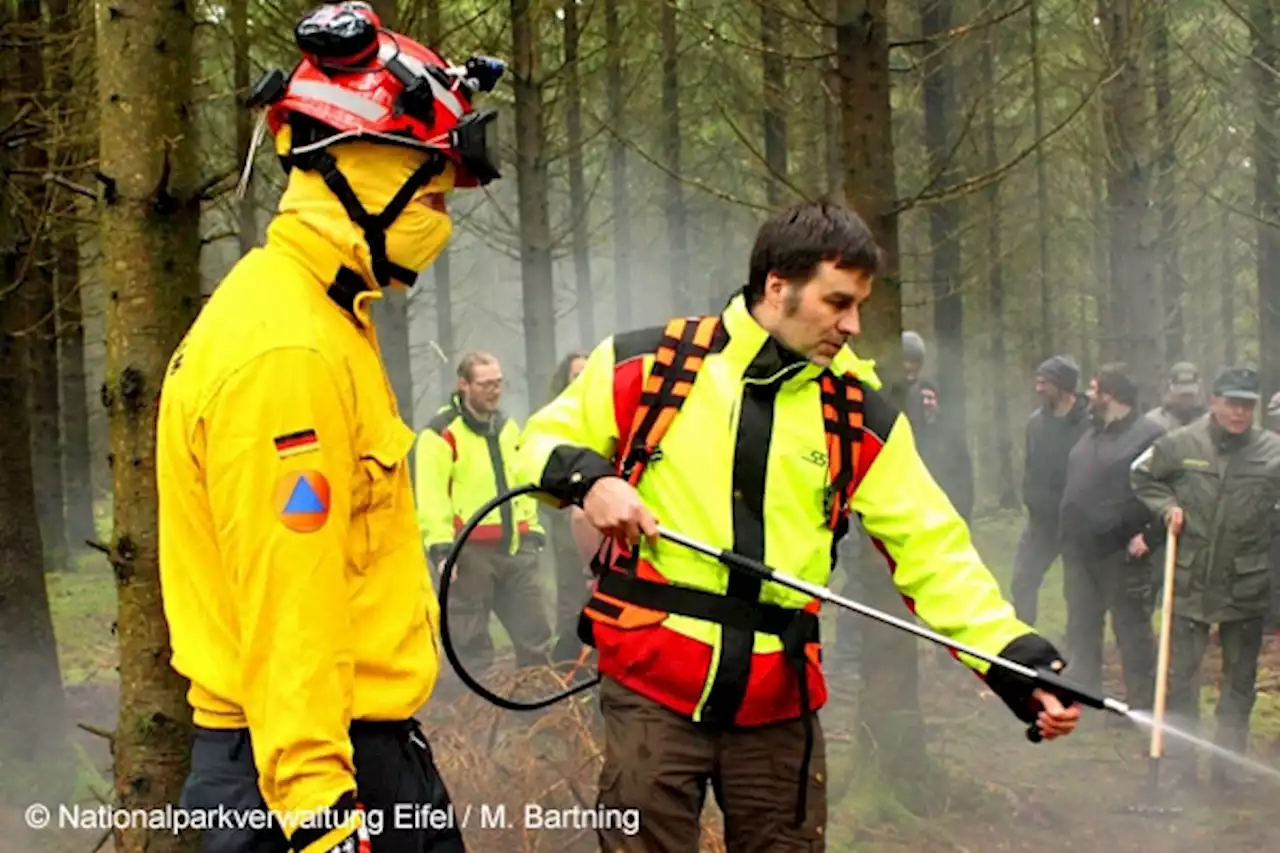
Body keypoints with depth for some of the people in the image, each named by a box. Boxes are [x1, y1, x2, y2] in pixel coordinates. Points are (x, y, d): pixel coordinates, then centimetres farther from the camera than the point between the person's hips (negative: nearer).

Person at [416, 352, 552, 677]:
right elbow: (431, 495, -15)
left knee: (534, 632, 10)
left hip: (514, 547, 7)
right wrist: (441, 546, -22)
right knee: (470, 638, 0)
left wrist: (533, 532, 16)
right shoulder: (442, 433, -8)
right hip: (470, 550, -7)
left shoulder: (508, 427, 16)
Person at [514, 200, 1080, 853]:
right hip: (651, 684, -3)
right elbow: (545, 441, 11)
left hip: (779, 706, 3)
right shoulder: (648, 365, -1)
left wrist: (1020, 664, -10)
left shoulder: (859, 414, 6)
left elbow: (933, 548, 2)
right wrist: (587, 479, -13)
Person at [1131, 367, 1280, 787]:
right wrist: (1165, 505, -2)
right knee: (1180, 673, 4)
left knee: (1241, 676, 10)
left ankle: (1229, 760, 21)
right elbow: (1141, 476, 11)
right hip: (1190, 580, 0)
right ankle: (1179, 763, 13)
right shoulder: (1181, 444, -5)